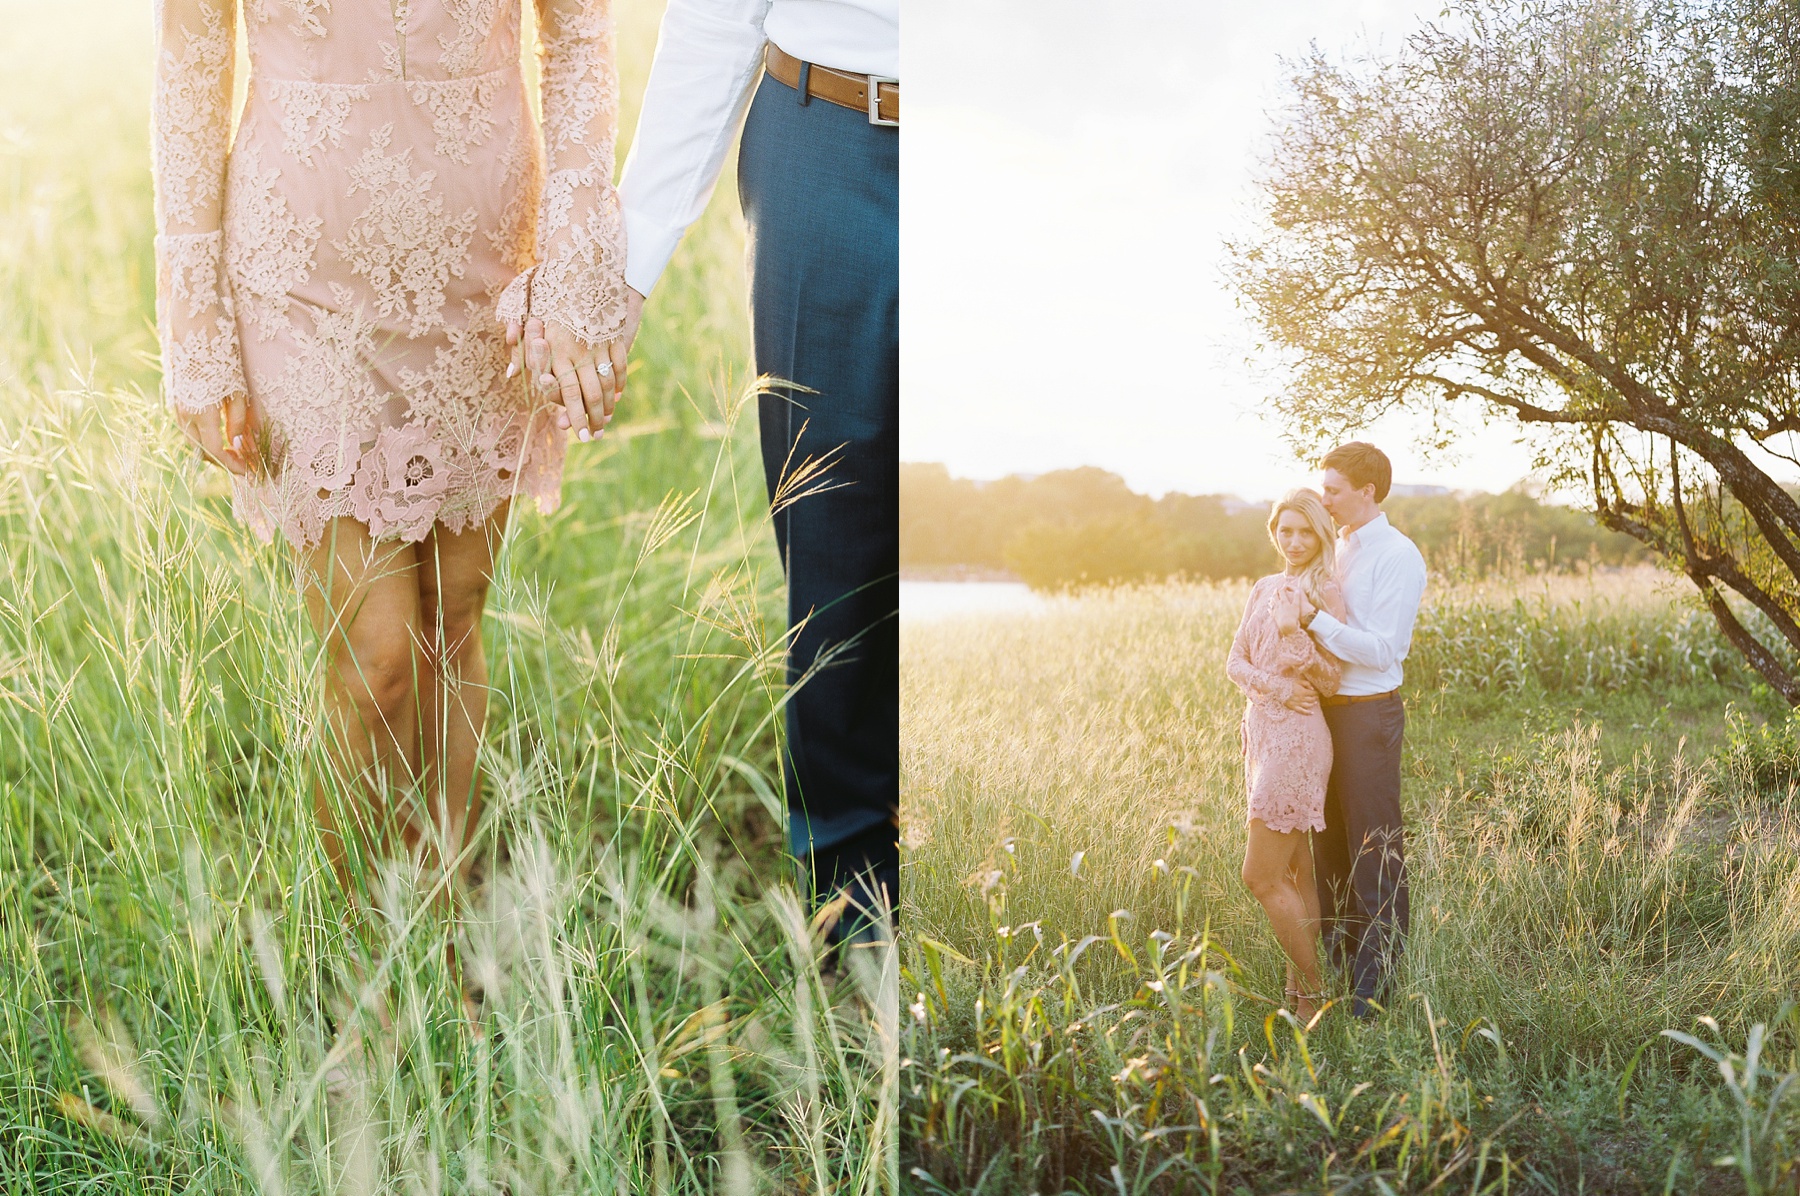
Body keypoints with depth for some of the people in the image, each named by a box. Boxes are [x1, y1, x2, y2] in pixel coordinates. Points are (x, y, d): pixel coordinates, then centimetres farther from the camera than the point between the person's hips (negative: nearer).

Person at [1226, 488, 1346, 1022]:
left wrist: (1295, 633, -26)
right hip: (1262, 732, 8)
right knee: (1295, 870, 11)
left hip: (1297, 738, -8)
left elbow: (1330, 682, -11)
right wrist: (1271, 683, -12)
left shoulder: (1325, 592, -8)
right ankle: (1304, 985, 17)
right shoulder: (1264, 589, 13)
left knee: (1261, 875, -8)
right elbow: (1235, 661, 7)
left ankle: (1313, 992, 3)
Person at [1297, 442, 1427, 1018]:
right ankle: (1337, 957, 28)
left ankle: (1375, 981, 7)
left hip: (1369, 713, -8)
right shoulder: (1338, 548, 13)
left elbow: (1384, 649, -20)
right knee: (1329, 842, 15)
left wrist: (1315, 620, -22)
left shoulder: (1397, 557, -12)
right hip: (1327, 709, 8)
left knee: (1374, 851, -1)